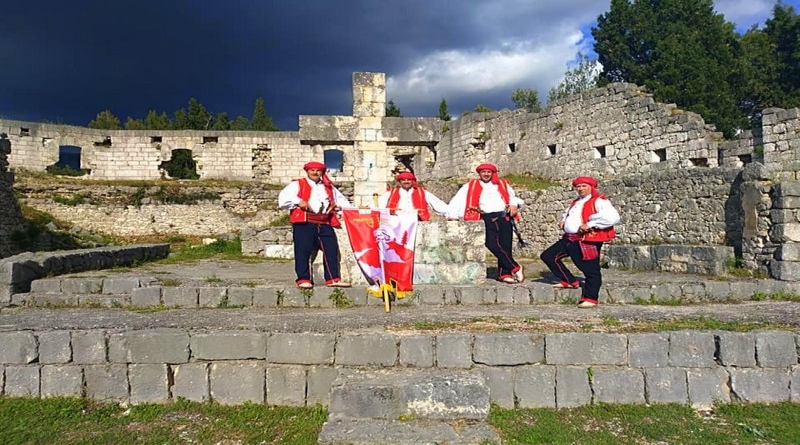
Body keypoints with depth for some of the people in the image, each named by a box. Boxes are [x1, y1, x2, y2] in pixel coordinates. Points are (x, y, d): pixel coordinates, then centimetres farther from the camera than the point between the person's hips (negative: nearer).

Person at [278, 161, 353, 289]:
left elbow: (341, 200, 31)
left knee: (332, 250, -2)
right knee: (303, 251, -5)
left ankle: (333, 278, 2)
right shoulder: (298, 184, 11)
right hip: (304, 223, -4)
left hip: (325, 223, 4)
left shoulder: (329, 188, 24)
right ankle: (303, 279, 2)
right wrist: (298, 201, -13)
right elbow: (283, 199, 0)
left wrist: (340, 206, 9)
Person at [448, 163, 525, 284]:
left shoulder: (503, 185, 20)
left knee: (506, 245, -7)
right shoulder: (471, 186, 14)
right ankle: (515, 267, -5)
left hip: (504, 217, 2)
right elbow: (458, 200, 7)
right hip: (487, 218, -2)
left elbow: (513, 197, 21)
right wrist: (452, 215, -5)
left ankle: (504, 273, 2)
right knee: (492, 245, -17)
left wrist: (514, 205, -2)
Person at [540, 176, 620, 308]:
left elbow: (613, 217, -24)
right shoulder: (575, 202, 19)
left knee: (590, 270, -4)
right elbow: (568, 214, 41)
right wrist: (563, 221, 17)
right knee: (548, 256, 10)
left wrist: (590, 224, -23)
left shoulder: (599, 201, -7)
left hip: (587, 241, -9)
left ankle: (591, 298, 7)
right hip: (569, 239, 9)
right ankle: (570, 281, 17)